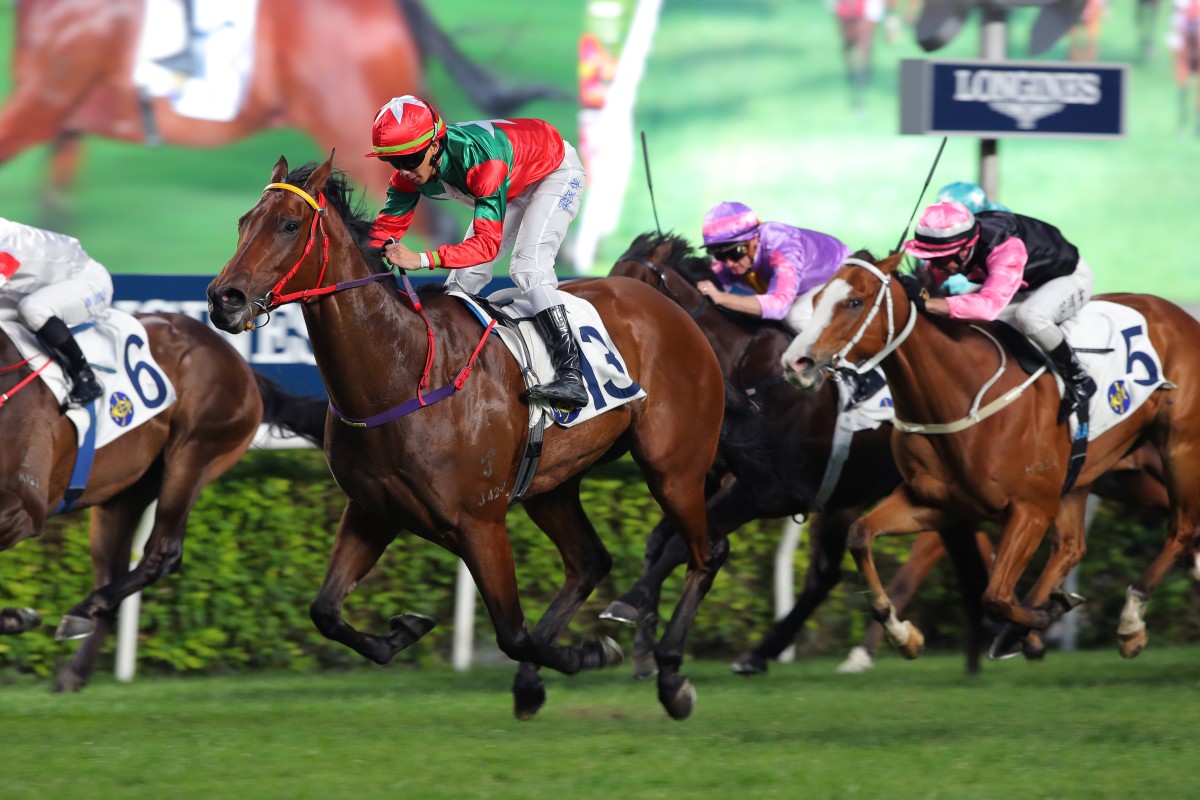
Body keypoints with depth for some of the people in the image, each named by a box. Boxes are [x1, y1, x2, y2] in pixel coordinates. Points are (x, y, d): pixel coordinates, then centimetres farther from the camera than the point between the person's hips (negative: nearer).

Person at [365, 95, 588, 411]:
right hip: (514, 185, 8)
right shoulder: (410, 170, -22)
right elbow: (388, 225, -16)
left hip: (556, 171, -8)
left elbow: (487, 242, -47)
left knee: (528, 266, -26)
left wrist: (422, 260, -59)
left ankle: (570, 376, -32)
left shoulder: (481, 159, -44)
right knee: (466, 275, 2)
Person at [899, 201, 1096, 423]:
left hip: (1071, 277, -8)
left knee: (1030, 316, -38)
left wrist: (924, 303, -62)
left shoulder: (1006, 249, -43)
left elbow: (989, 305, -56)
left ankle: (1079, 380, -15)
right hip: (1027, 281, 8)